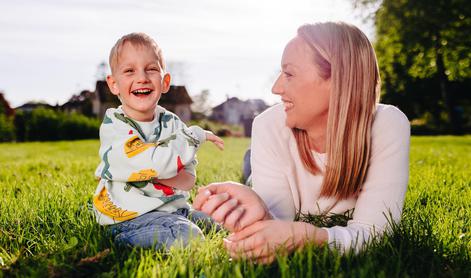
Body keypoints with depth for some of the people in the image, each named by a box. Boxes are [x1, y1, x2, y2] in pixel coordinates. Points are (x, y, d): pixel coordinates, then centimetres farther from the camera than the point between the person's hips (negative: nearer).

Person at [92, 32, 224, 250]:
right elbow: (156, 162, -28)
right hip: (131, 217, -7)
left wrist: (153, 172, -23)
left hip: (173, 208, 7)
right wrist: (195, 135, -17)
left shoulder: (172, 123, 3)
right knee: (187, 236, -29)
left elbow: (188, 180, -5)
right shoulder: (113, 127, -13)